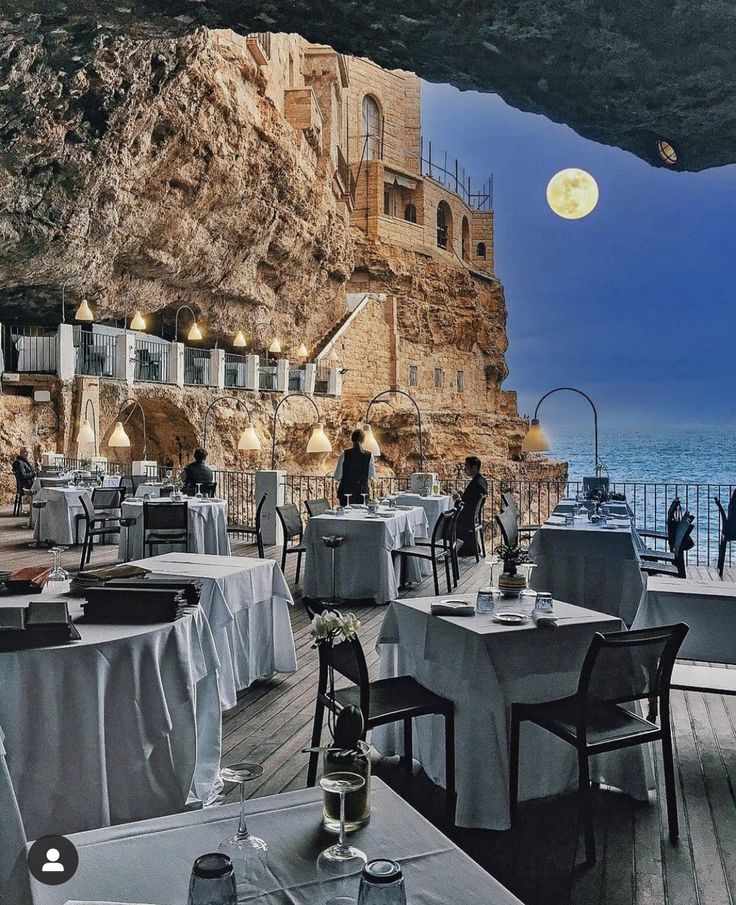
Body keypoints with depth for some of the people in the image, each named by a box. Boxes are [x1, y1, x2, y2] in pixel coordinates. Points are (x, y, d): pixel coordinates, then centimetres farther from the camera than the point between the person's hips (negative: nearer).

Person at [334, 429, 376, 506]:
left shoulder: (344, 454, -6)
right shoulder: (369, 455, -3)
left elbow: (337, 477, -3)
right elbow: (371, 477, 2)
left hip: (346, 490, -1)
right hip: (362, 491, 1)